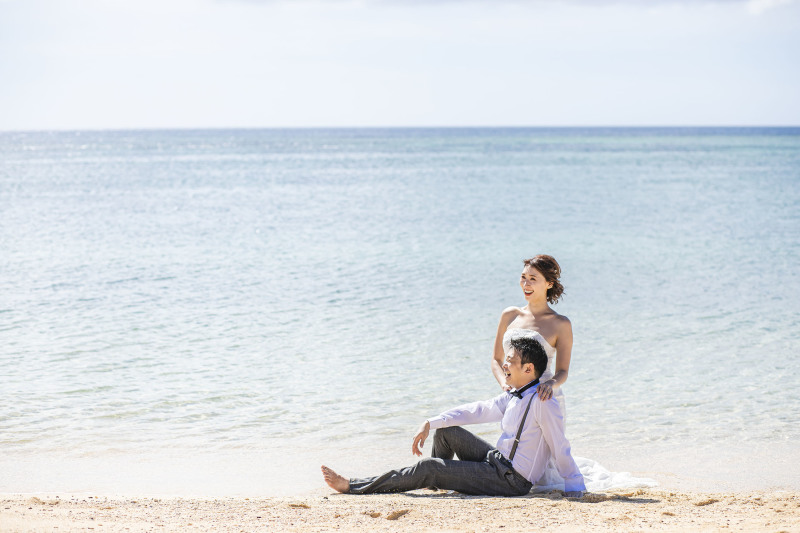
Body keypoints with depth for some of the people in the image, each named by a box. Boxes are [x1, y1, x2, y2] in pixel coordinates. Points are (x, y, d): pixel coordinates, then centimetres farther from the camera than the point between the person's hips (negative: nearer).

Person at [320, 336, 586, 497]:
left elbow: (560, 448, -19)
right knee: (446, 429, 10)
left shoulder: (543, 403, -21)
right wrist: (430, 423, 1)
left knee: (429, 468, -10)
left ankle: (353, 486, -1)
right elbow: (477, 410, 8)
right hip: (498, 462, 8)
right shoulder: (512, 396, 8)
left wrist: (576, 490, -17)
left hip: (511, 480, -8)